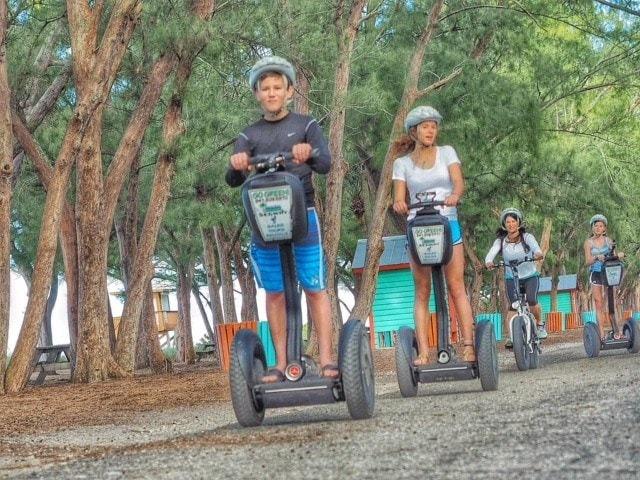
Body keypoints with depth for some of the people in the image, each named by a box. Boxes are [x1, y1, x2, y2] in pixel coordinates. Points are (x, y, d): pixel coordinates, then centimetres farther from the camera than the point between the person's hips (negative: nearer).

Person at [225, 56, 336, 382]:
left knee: (315, 289, -3)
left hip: (302, 216, -2)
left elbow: (325, 164, -8)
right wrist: (236, 165, -24)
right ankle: (281, 363, 7)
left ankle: (326, 359, -1)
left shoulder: (305, 126, 7)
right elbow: (232, 180, 0)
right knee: (274, 292, 4)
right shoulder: (249, 135, 11)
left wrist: (309, 154, -31)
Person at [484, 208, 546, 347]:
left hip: (530, 276, -1)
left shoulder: (527, 237, -6)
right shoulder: (501, 241, -2)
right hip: (511, 278, 2)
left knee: (532, 300, -23)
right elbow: (491, 253, -19)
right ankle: (511, 336, -11)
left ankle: (540, 325, 2)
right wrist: (489, 262, -42)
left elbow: (536, 247, -26)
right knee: (513, 306, -14)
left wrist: (538, 254, -51)